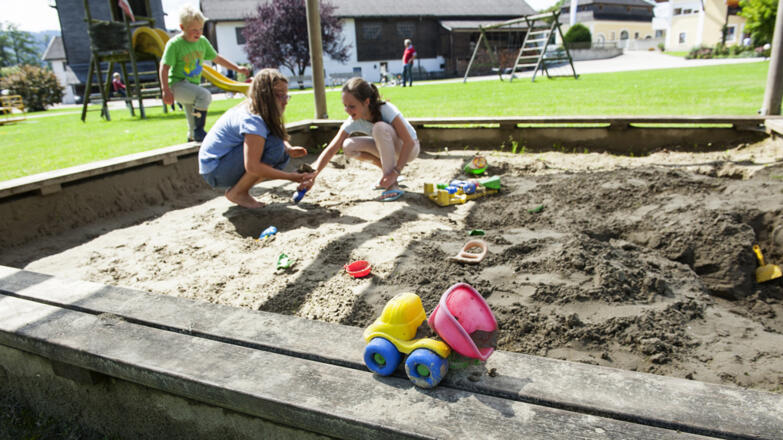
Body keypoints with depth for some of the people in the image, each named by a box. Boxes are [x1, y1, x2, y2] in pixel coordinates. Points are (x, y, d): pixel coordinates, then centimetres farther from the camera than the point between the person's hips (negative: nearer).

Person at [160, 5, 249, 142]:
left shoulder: (202, 41, 4)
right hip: (177, 84, -6)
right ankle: (199, 131, -24)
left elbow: (216, 58, 18)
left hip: (193, 86, 7)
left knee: (194, 126, 10)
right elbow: (164, 67, -13)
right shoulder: (174, 44, -13)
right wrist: (166, 90, -20)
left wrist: (237, 68, 19)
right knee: (205, 95, -32)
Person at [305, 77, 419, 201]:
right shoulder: (353, 122, -16)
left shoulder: (386, 109, -30)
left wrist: (396, 172, -38)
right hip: (387, 148, 5)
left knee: (380, 127, -35)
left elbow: (409, 141, -31)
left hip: (409, 148, -5)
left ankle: (393, 185, -29)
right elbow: (331, 149, -19)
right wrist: (312, 176, -29)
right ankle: (387, 172, 0)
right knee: (348, 146, -17)